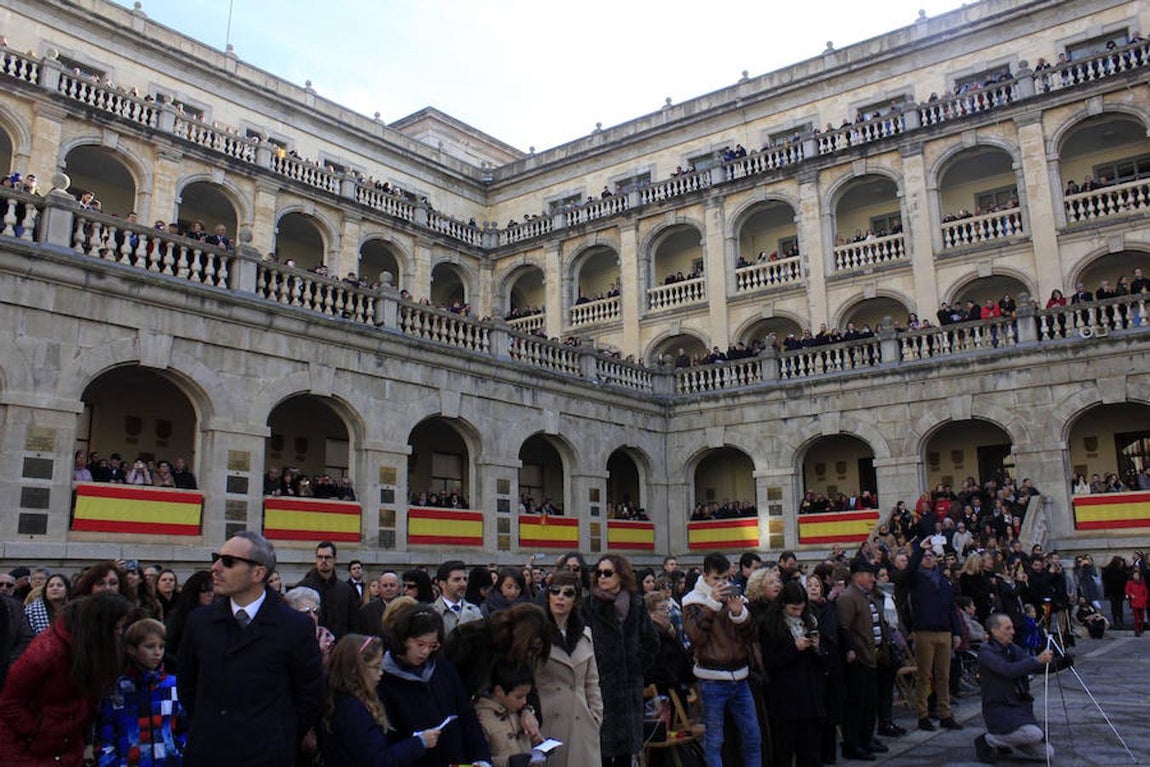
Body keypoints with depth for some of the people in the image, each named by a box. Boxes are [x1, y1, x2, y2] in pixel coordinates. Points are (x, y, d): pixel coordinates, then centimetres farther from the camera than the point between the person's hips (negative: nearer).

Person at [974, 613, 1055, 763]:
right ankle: (988, 740, -7)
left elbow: (1037, 668, 3)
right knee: (1034, 733, -31)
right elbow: (1009, 670, -29)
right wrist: (1038, 660, -32)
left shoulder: (1014, 649, 10)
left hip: (1021, 707, 8)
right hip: (998, 710, -8)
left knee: (1047, 753, 3)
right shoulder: (986, 652, -14)